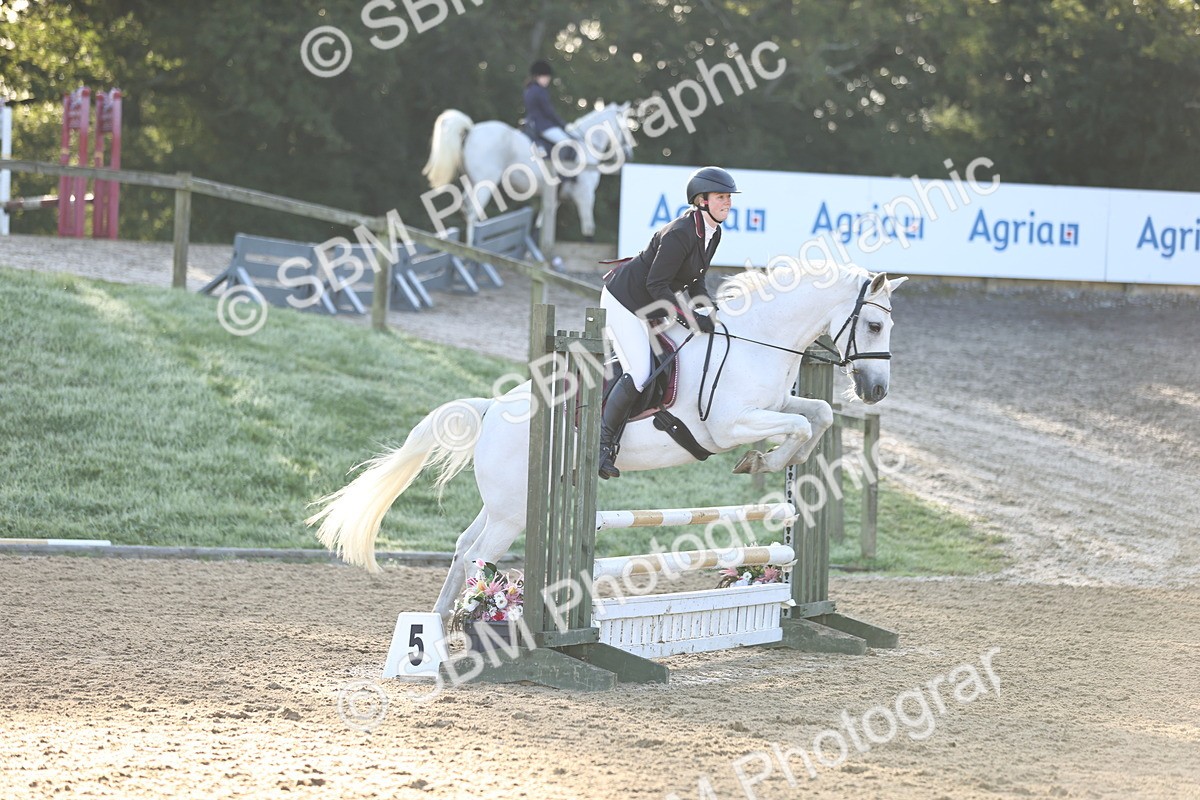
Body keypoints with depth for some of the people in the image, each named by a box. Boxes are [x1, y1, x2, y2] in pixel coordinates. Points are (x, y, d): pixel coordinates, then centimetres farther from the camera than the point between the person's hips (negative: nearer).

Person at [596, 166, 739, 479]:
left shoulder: (713, 234, 2)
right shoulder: (680, 234, -26)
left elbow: (693, 279, 12)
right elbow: (656, 285, -26)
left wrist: (709, 307, -5)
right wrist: (689, 318, -27)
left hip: (649, 308, 10)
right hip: (624, 299, -10)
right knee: (639, 375, -18)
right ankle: (602, 443, -8)